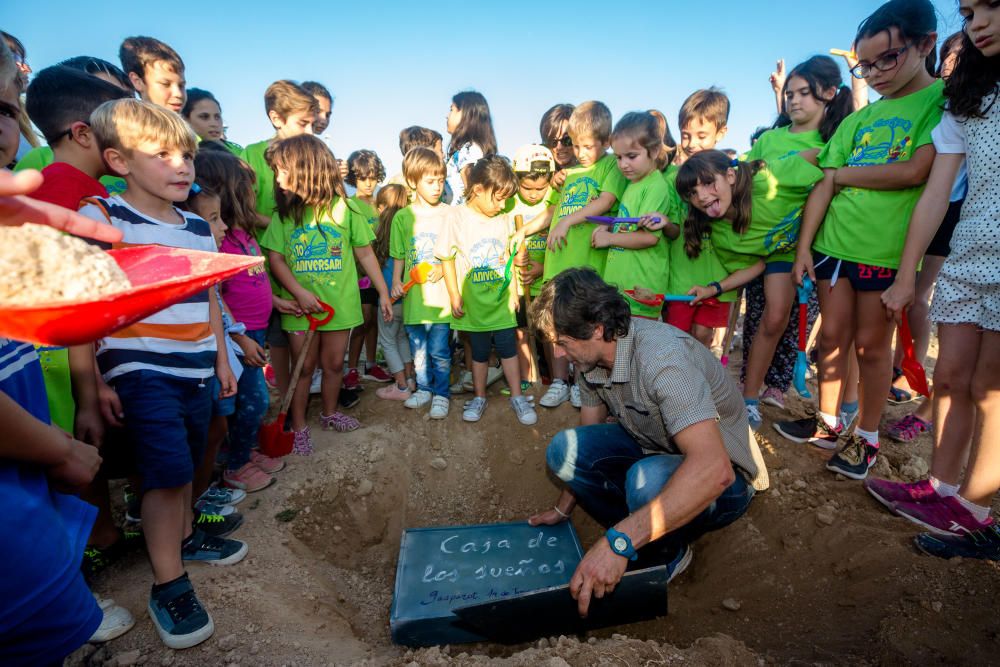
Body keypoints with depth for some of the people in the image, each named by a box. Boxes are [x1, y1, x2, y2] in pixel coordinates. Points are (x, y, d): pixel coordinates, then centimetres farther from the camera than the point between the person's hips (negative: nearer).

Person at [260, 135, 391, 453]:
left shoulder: (344, 208, -5)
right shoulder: (285, 213, -1)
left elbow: (365, 253, 0)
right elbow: (275, 258, -3)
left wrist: (383, 293, 1)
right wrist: (300, 293, -17)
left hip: (339, 302, 0)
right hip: (301, 305, 0)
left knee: (334, 363, 14)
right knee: (303, 367, 9)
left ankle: (330, 413, 36)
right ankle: (298, 426, 23)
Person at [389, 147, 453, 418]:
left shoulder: (448, 215, -1)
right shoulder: (402, 217, 3)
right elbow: (398, 256, 9)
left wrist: (443, 268, -13)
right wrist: (396, 282, -3)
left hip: (440, 294, -2)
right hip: (413, 294, 2)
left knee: (439, 350, 2)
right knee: (418, 349, 14)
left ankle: (442, 393, 19)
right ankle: (424, 388, 32)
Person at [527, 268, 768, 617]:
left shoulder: (661, 354, -32)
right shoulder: (592, 356, -7)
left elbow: (713, 469, -42)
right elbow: (588, 432, 8)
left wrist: (618, 541, -45)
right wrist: (563, 508, 13)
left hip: (724, 478, -6)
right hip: (651, 452, 7)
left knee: (648, 479, -38)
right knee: (564, 448, -15)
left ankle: (668, 553, -4)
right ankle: (640, 538, 2)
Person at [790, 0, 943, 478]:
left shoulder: (945, 101, -2)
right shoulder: (860, 118, 13)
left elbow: (915, 171, -16)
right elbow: (822, 186, 7)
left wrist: (841, 174, -3)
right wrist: (803, 247, -1)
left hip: (887, 252, -4)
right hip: (833, 244, 5)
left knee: (872, 344, 4)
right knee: (832, 336, 8)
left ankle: (867, 437, 20)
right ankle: (828, 422, 24)